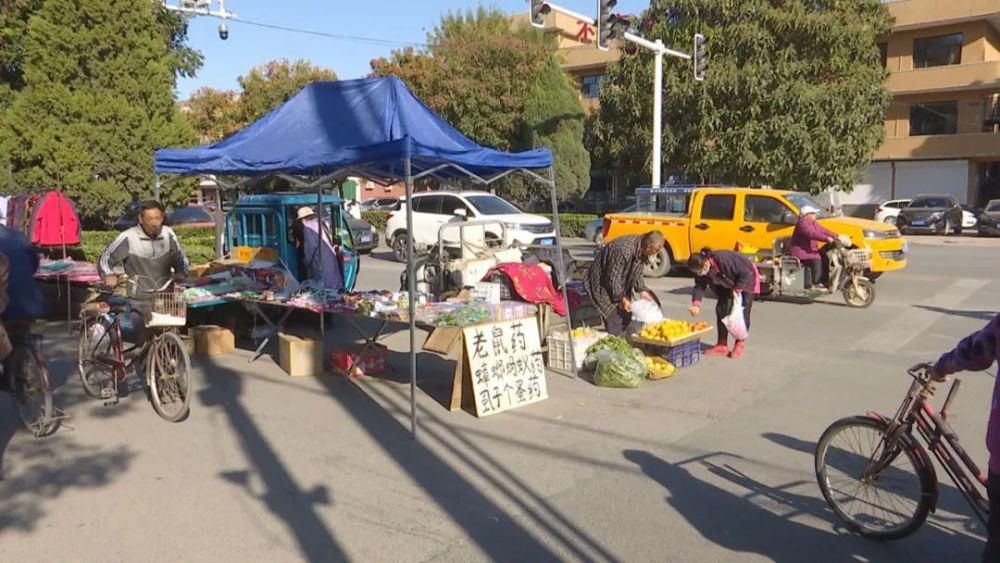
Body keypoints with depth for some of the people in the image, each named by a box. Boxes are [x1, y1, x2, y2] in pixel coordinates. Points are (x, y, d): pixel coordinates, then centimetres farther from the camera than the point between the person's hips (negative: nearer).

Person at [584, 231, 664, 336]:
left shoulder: (643, 251, -6)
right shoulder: (624, 250, -35)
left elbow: (637, 272, 9)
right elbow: (613, 277, -29)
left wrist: (642, 290, -2)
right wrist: (621, 298, -23)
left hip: (621, 285, 9)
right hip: (602, 283, -9)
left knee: (626, 317, 10)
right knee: (615, 321, -13)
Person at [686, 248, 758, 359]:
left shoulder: (724, 260, -41)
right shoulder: (702, 270, -20)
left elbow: (746, 273, -33)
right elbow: (699, 286, -12)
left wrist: (736, 290, -26)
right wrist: (696, 304, -27)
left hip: (747, 281, -7)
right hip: (728, 285, 7)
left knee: (742, 312, -8)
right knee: (722, 309, -1)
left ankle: (740, 345, 6)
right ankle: (722, 345, 6)